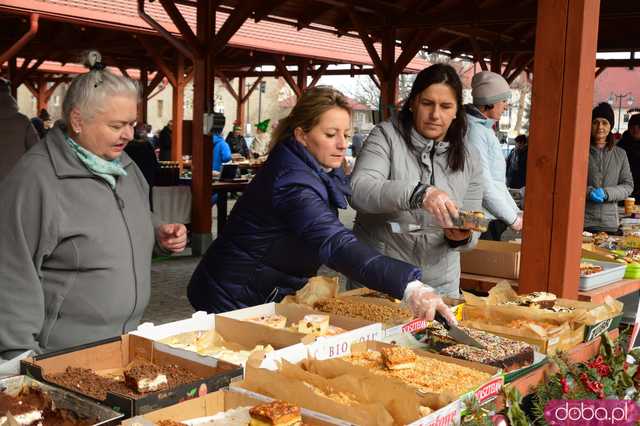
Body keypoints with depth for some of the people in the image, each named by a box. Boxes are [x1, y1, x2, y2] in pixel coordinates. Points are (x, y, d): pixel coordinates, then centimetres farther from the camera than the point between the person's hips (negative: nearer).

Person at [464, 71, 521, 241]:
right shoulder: (474, 130, -16)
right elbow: (483, 184, -20)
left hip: (494, 220, 10)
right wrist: (513, 219, -12)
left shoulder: (485, 129, 16)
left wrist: (517, 213, 15)